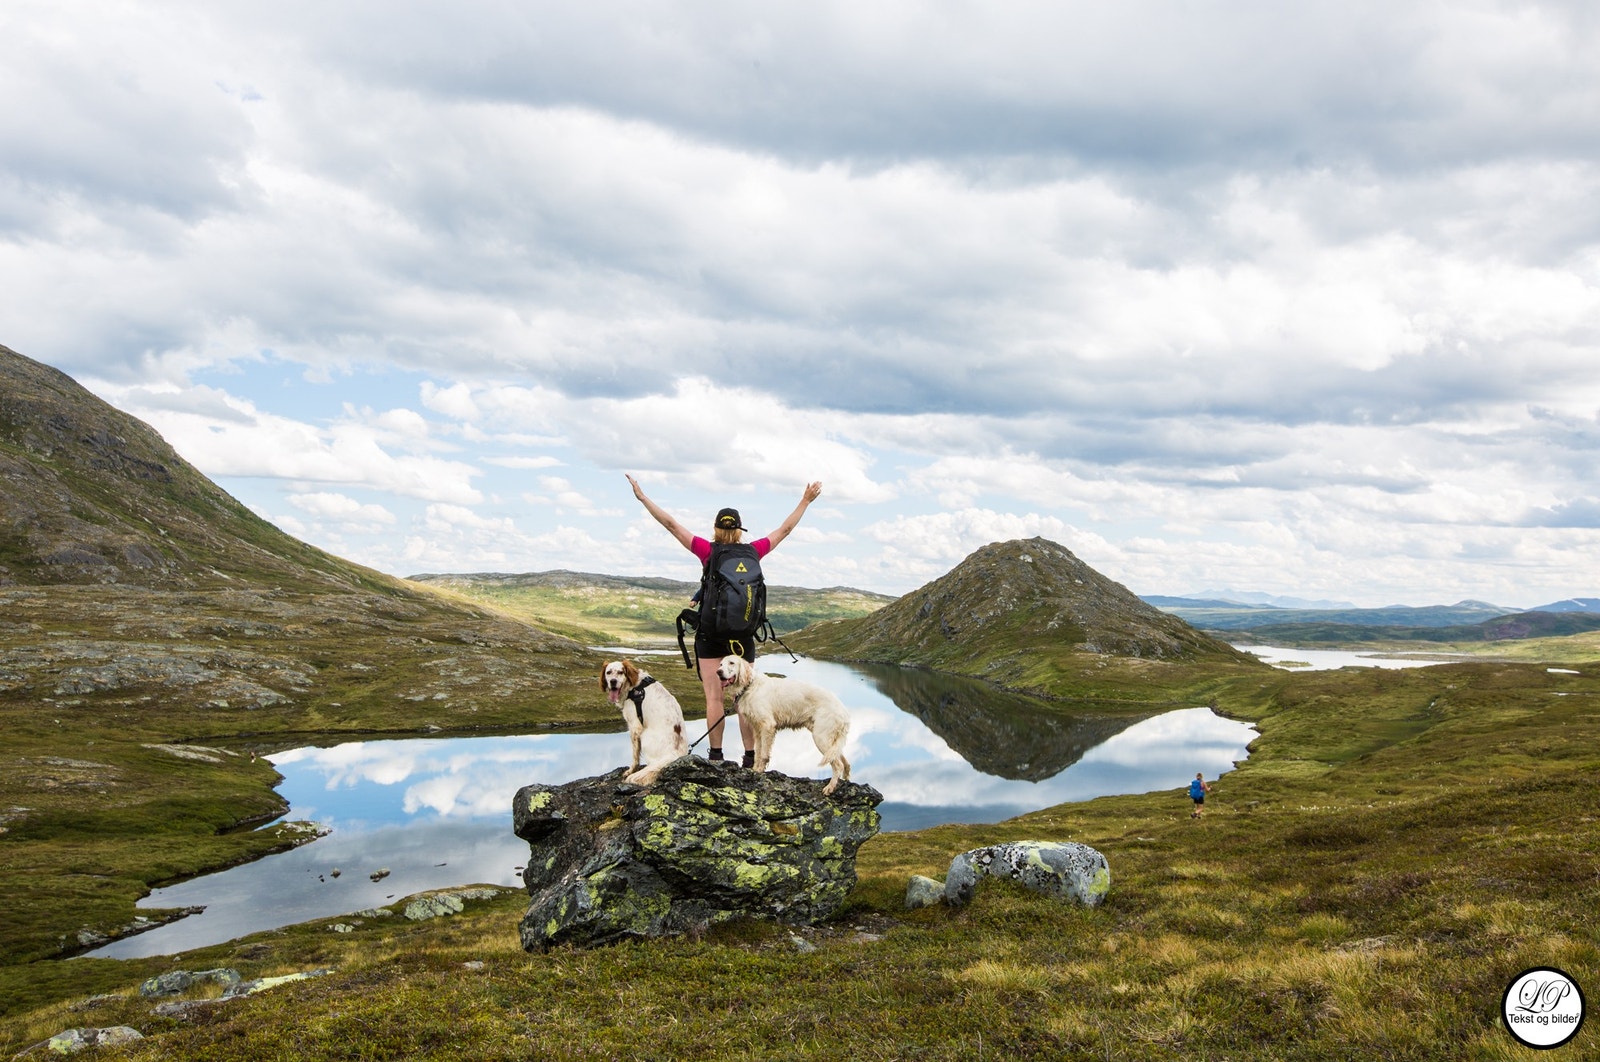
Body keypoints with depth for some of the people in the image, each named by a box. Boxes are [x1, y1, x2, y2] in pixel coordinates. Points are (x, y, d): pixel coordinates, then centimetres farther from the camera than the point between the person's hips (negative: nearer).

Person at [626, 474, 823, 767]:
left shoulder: (707, 551, -6)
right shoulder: (752, 552, -1)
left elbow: (671, 524, -4)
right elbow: (785, 529, 10)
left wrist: (642, 497, 2)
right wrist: (805, 501, 21)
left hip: (710, 632, -2)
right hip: (743, 634, 2)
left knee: (714, 697, 0)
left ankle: (716, 756, -1)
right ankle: (751, 758, 5)